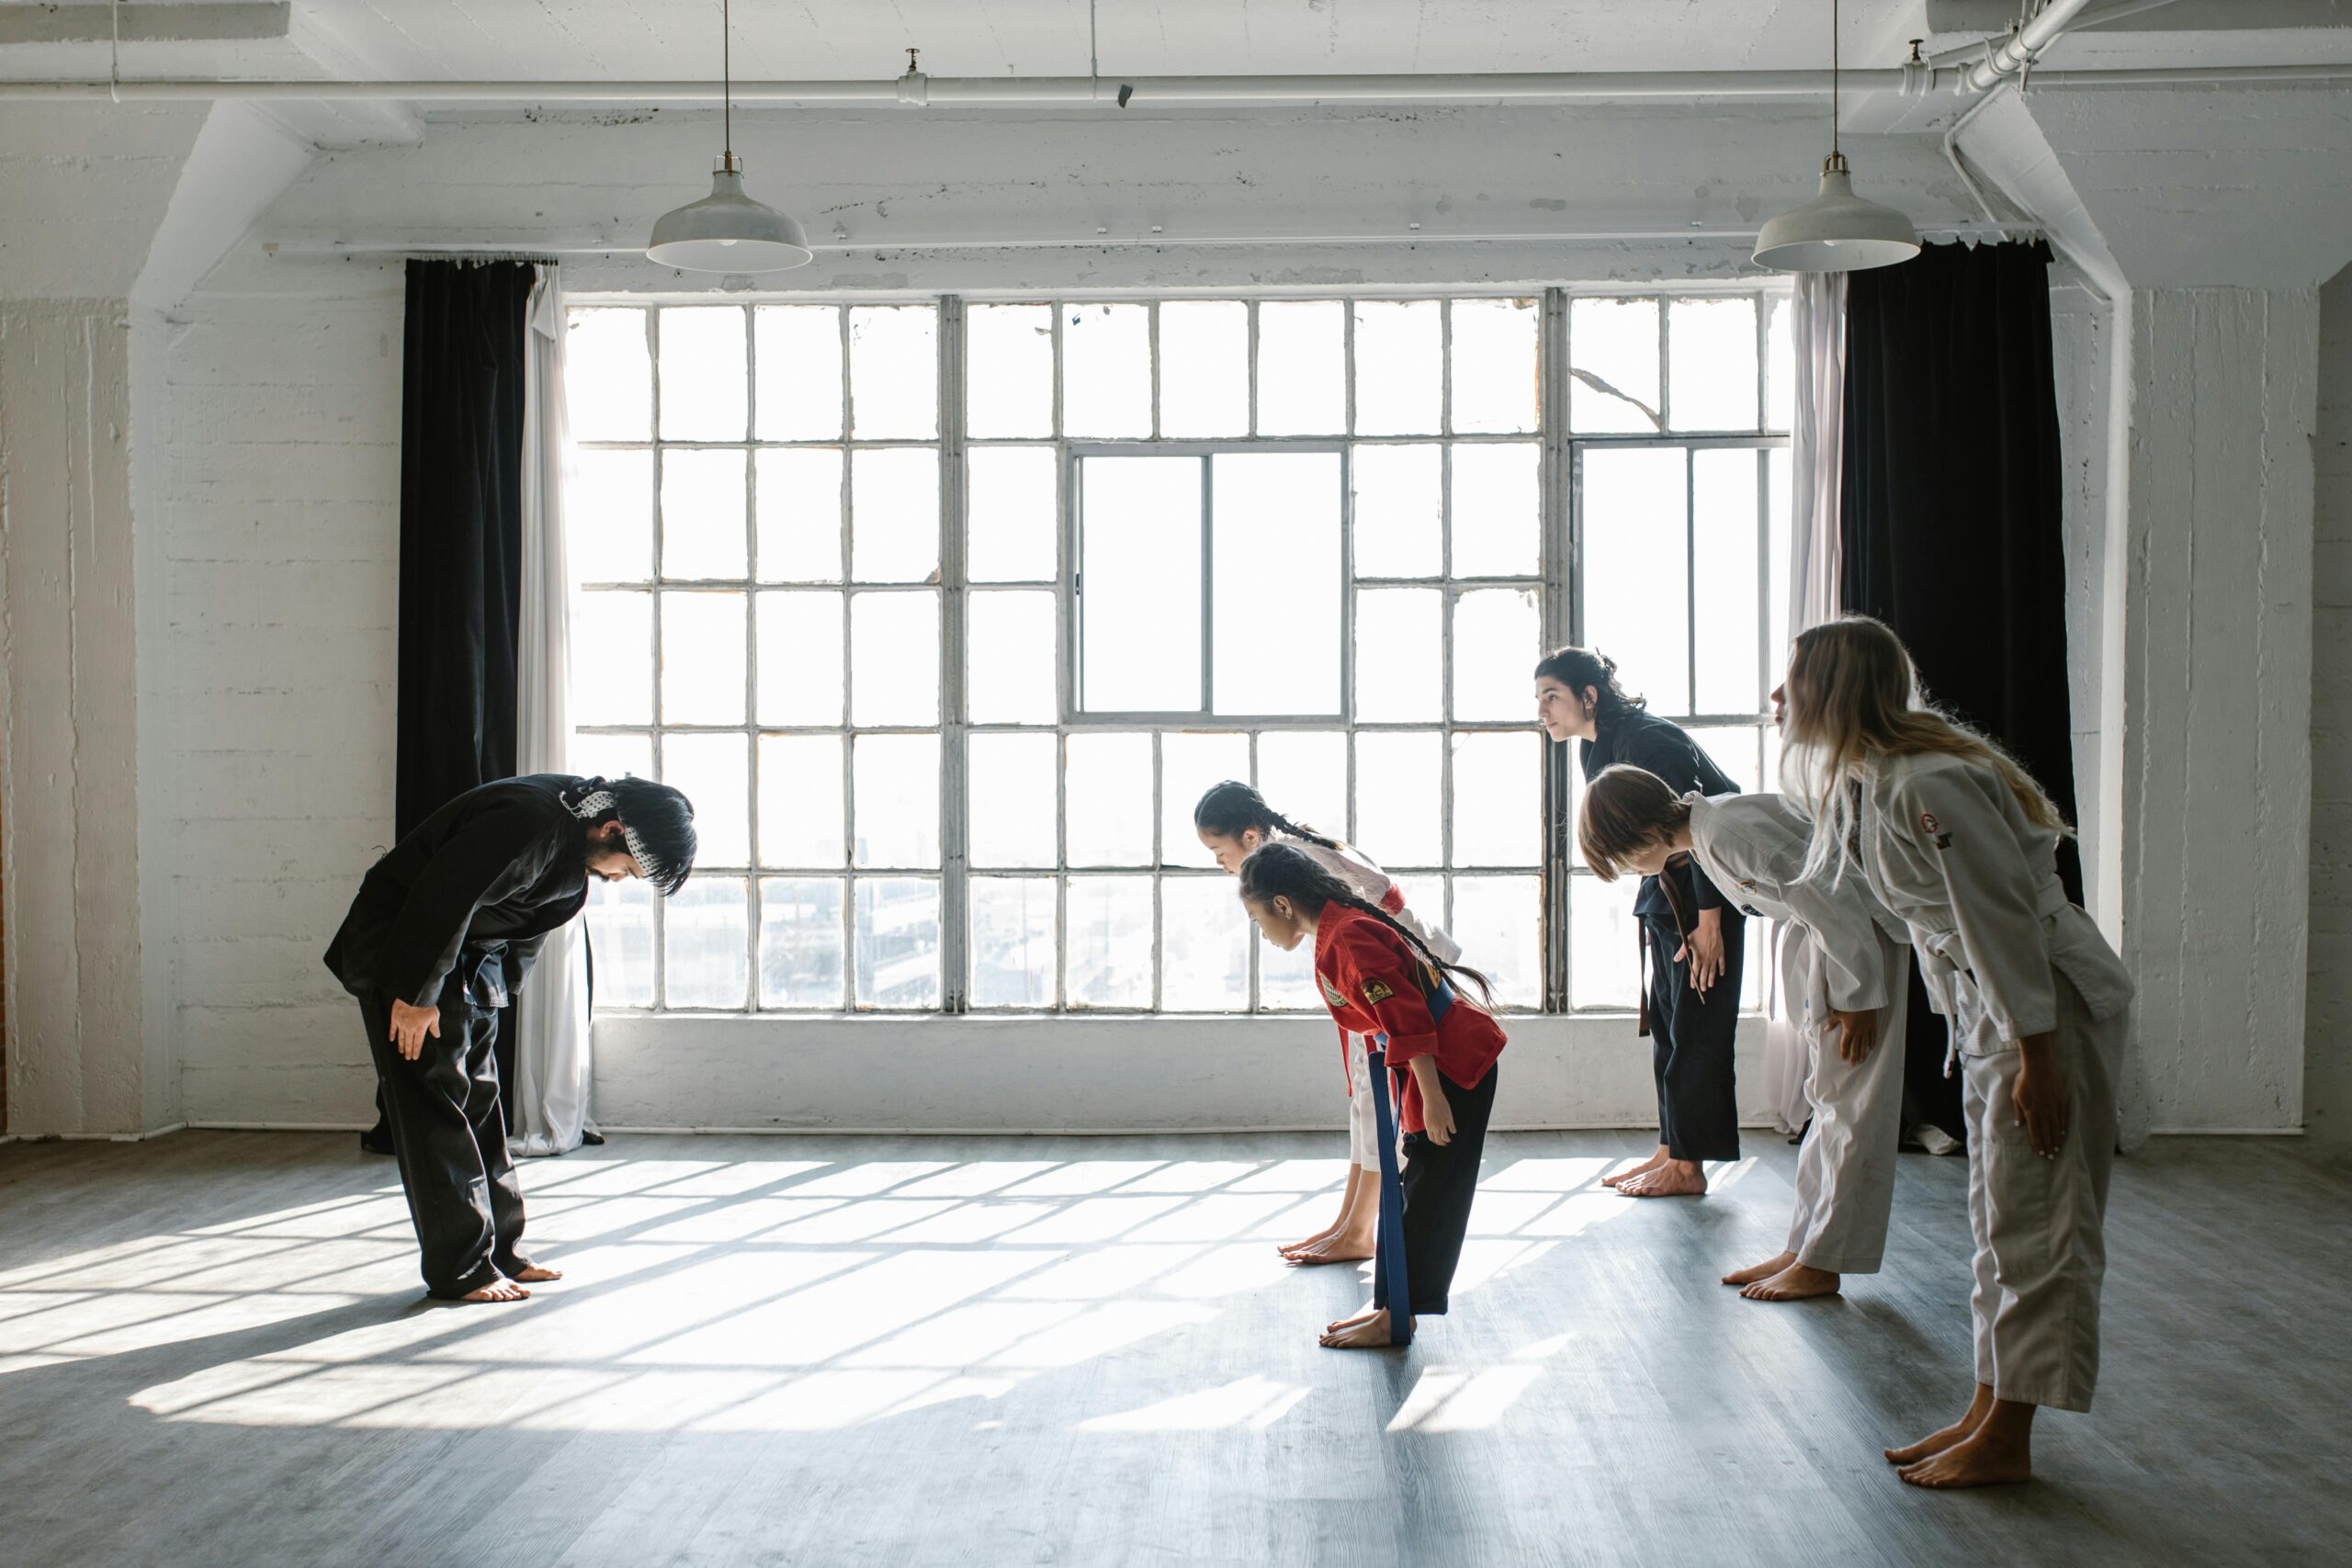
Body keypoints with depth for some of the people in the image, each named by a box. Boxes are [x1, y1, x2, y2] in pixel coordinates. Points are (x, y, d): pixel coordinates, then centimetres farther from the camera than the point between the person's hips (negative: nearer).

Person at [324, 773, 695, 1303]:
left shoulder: (576, 838, -2)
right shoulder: (527, 823, -32)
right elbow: (439, 901, -30)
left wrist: (499, 985, 8)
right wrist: (414, 996, -22)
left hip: (468, 960, 9)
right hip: (400, 952, -9)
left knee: (479, 1101, 10)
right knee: (435, 1107, -7)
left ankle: (502, 1254, 16)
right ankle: (460, 1270, -2)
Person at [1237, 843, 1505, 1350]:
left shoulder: (1346, 940, -22)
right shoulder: (1344, 926, 10)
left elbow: (1406, 1015, -27)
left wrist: (1431, 1096, -24)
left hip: (1452, 1065, -11)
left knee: (1427, 1193, -3)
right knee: (1407, 1188, 15)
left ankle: (1397, 1318, 4)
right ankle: (1392, 1304, 22)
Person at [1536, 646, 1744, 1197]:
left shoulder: (1647, 741, -23)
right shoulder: (1594, 750, 6)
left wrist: (1708, 920, -23)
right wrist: (1652, 909, 12)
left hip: (1709, 889, -10)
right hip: (1666, 890, 10)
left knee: (1694, 1026, -5)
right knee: (1663, 1021, 10)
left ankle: (1688, 1166, 0)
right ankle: (1670, 1151, 17)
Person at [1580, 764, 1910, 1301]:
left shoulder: (1729, 833, -25)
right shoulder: (1703, 831, 4)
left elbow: (1832, 900, -25)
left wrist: (1859, 998, -19)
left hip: (1865, 930, -10)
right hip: (1826, 929, 10)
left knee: (1852, 1101, -5)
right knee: (1829, 1098, 12)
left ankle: (1823, 1262, 0)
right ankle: (1803, 1247, 18)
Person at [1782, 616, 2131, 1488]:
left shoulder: (1929, 785, -24)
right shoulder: (1870, 777, 6)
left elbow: (2004, 917, -24)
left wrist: (2038, 1059, -22)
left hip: (2051, 1004, -10)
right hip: (1990, 1006, 10)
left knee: (2033, 1222, -2)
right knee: (1999, 1219, 14)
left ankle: (2007, 1443, 7)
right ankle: (1987, 1416, 24)